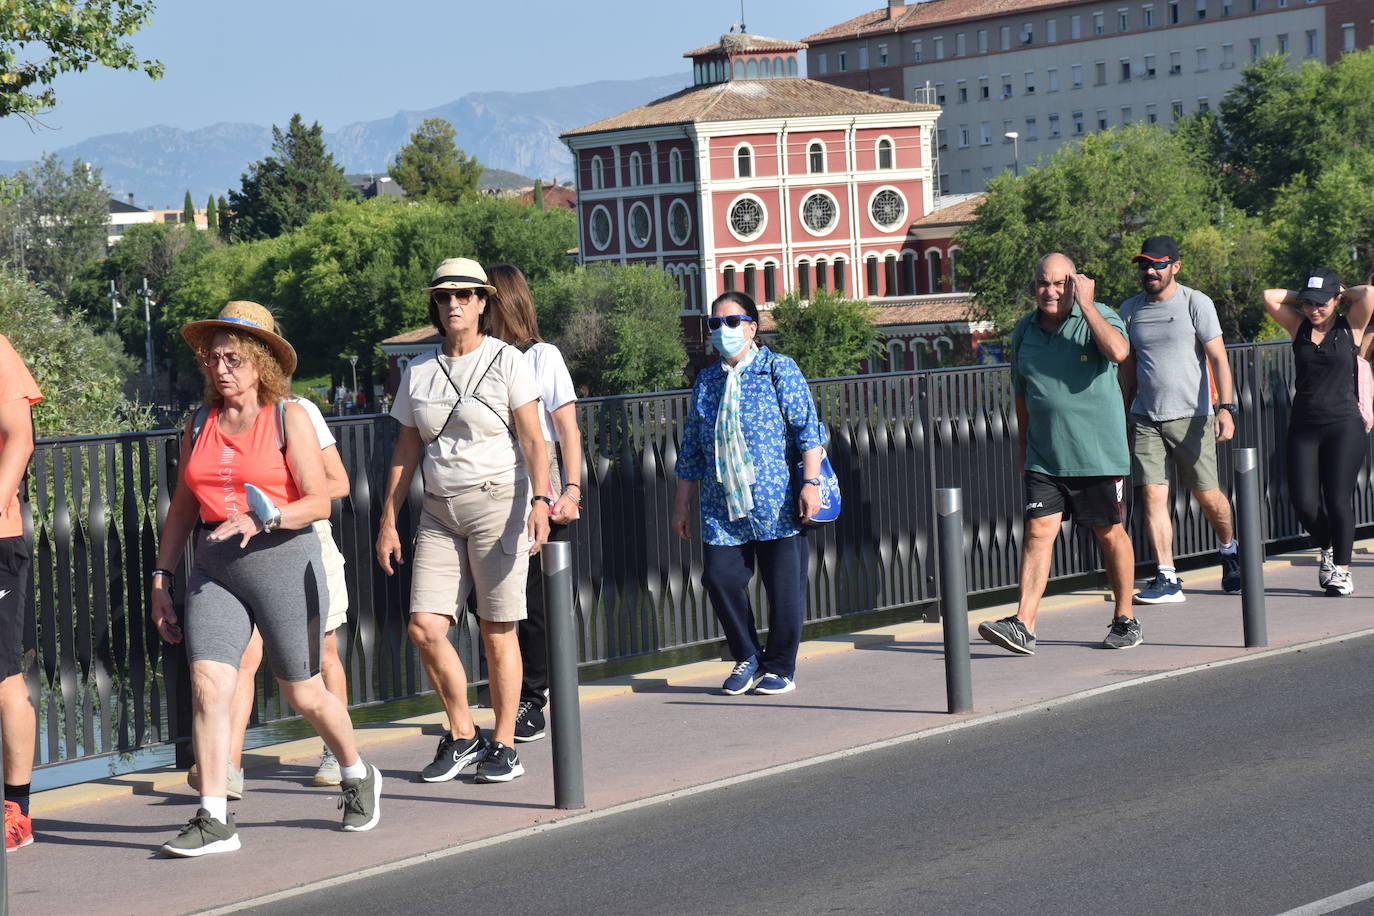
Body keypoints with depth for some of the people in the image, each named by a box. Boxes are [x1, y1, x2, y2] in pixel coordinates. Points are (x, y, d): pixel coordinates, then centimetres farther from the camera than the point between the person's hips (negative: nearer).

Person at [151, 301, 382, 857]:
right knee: (207, 683, -14)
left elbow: (318, 502, -8)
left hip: (282, 560, -3)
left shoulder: (289, 419, -3)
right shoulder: (200, 426, 10)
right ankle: (214, 820, -11)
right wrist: (161, 579, 9)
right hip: (214, 569, 4)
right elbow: (182, 507, 15)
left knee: (303, 694, 7)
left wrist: (262, 520, -24)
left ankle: (357, 776, 35)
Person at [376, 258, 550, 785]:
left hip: (497, 503, -4)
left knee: (498, 632, -2)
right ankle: (462, 736, 11)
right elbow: (407, 450, 15)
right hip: (439, 510, 4)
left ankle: (504, 745, 9)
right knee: (424, 627, -5)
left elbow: (532, 438, -7)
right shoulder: (419, 372, 11)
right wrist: (388, 521, 11)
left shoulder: (506, 361, -1)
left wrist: (540, 500, -20)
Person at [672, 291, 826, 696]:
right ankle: (747, 658, 13)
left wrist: (810, 482, -15)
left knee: (784, 585, 0)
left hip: (777, 505, -4)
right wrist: (682, 504, 15)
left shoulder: (778, 369, 1)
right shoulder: (706, 380, 14)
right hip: (722, 507, 4)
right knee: (720, 578, -5)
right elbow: (691, 449, 18)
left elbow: (807, 428, -5)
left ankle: (780, 668, 14)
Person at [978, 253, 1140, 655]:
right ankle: (1023, 626, -13)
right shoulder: (1024, 331, 9)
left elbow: (1118, 351, -29)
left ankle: (1125, 619, 22)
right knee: (1038, 532, -7)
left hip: (1098, 453, -3)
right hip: (1044, 457, 3)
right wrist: (1023, 449, 20)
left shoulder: (1100, 317, -5)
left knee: (1110, 534, 7)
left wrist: (1085, 304, -22)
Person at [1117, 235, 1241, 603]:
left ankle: (1230, 549, 32)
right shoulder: (1130, 310, 11)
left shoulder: (1196, 303, -2)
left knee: (1208, 497, 3)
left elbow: (1218, 359, -7)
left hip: (1191, 417, -3)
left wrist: (1226, 407, -18)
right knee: (1153, 494, -8)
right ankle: (1167, 580, -7)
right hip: (1145, 418, 3)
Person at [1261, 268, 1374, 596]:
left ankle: (1342, 569, 6)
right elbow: (1269, 297, -2)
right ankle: (1326, 550, 25)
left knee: (1338, 500, -9)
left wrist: (1342, 294, 3)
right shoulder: (1299, 327, 8)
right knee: (1303, 501, -4)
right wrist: (1302, 297, 7)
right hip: (1303, 426, 3)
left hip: (1344, 425, -3)